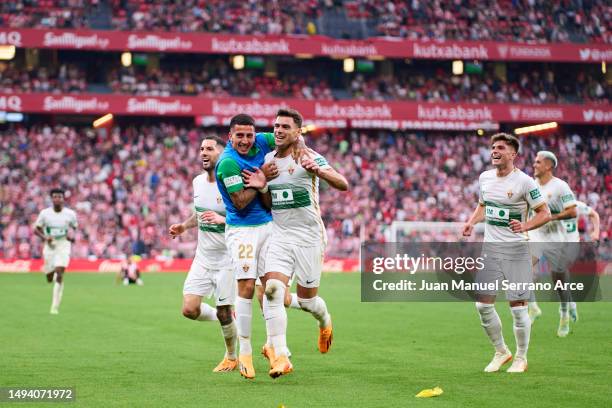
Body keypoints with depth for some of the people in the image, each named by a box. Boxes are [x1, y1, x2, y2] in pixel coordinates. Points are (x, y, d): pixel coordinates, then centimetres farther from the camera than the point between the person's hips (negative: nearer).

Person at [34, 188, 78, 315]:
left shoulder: (70, 214, -4)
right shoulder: (45, 213, -4)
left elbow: (74, 227, 13)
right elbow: (36, 229, 4)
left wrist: (72, 235, -8)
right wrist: (44, 237, -14)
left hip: (64, 246, -2)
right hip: (50, 246, 2)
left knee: (59, 274, -18)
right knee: (50, 278, 8)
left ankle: (55, 307, -16)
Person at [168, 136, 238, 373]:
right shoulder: (198, 181, 5)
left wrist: (222, 219, -30)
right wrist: (184, 226, 7)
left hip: (227, 257, -6)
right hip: (203, 257, 6)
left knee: (224, 313, -2)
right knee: (190, 309, -5)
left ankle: (232, 357, 23)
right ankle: (224, 318, 25)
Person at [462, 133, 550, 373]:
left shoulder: (524, 182, -11)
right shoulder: (485, 178, 7)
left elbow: (544, 213, -7)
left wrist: (525, 226, -24)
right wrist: (472, 222, 5)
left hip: (516, 249, -5)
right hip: (490, 247, 5)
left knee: (518, 306, -4)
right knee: (483, 304, 2)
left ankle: (521, 359, 14)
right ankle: (501, 352, 21)